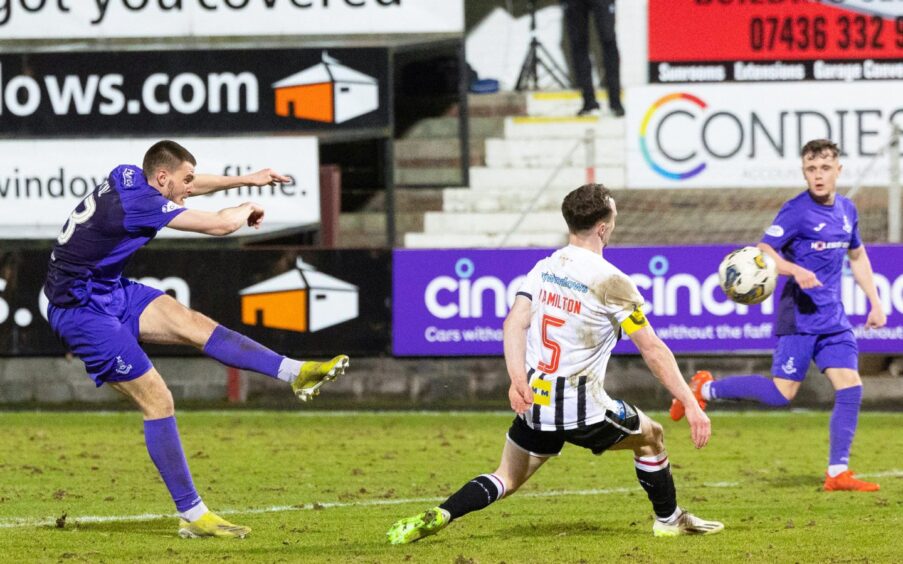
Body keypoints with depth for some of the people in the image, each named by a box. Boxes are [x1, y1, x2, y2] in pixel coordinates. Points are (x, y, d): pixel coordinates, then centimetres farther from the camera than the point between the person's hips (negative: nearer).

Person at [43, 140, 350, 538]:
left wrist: (247, 180, 27)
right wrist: (247, 210, 2)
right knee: (158, 400, -10)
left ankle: (295, 373, 3)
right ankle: (191, 515, -8)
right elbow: (220, 225, -20)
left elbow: (189, 186, 24)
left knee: (195, 325, 1)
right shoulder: (138, 202, -25)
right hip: (81, 309, -9)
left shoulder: (127, 177, 1)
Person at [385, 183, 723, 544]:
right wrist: (691, 405, -9)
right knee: (651, 438, 21)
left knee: (507, 479, 18)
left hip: (535, 403, 5)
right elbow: (654, 352, -12)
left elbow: (514, 324, -9)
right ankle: (669, 521, 32)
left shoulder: (544, 268, 4)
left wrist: (518, 379, -18)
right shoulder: (611, 282, -13)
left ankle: (435, 518, -1)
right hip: (583, 410, -5)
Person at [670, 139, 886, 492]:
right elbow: (762, 253, -14)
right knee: (782, 393, -11)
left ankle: (837, 473, 1)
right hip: (801, 315, -7)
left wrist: (875, 303, 22)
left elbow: (857, 256, 26)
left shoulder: (847, 210, 11)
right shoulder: (796, 212, -11)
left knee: (850, 387, -4)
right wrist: (797, 271, -30)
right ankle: (706, 389, 8)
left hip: (833, 318, 7)